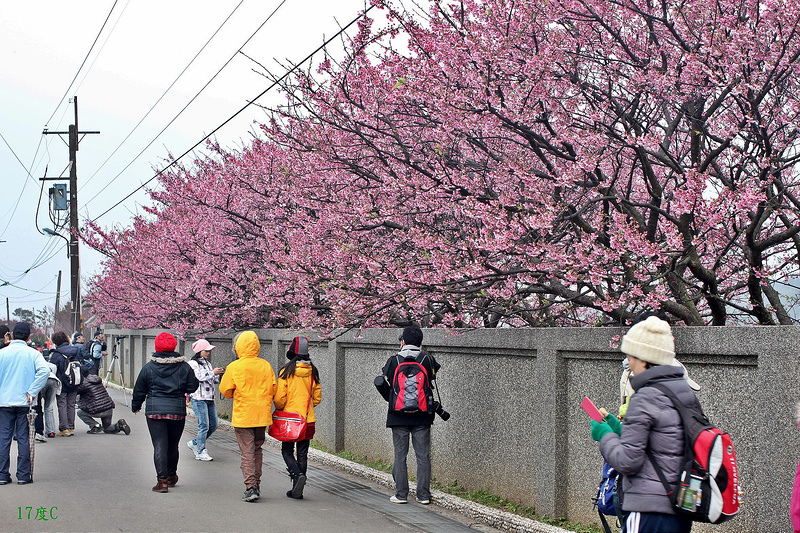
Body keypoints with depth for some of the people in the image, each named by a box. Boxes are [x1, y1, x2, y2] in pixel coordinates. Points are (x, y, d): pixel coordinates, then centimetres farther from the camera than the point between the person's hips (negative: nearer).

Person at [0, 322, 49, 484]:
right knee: (24, 438, 4)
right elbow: (44, 371, -16)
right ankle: (23, 475, 5)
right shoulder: (33, 353, -1)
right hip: (24, 402, -1)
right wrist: (32, 392, -11)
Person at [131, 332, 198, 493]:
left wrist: (135, 406, 24)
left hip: (155, 411, -2)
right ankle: (171, 476, 32)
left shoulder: (148, 367, 0)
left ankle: (162, 480, -14)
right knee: (173, 445, 16)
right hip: (178, 410, 2)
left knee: (159, 445, -4)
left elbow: (139, 390, 7)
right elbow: (192, 387, 5)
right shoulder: (184, 367, 1)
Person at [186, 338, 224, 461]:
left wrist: (219, 375, 3)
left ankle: (194, 443, 22)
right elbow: (199, 378, -18)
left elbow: (214, 381, 21)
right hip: (198, 398, -8)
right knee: (204, 425, -9)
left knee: (213, 424, 7)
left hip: (209, 399, 8)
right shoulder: (192, 364, -4)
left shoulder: (207, 363, 20)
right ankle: (200, 452, -1)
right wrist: (213, 373, -17)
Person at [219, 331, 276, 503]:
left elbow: (225, 391, -1)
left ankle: (251, 488, -7)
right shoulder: (266, 366, 1)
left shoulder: (234, 367, -10)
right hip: (262, 416, 4)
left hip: (243, 416, -4)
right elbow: (273, 390, 6)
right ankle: (256, 484, 23)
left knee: (247, 452, -1)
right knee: (257, 450, 18)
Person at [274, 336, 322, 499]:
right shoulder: (313, 372, 2)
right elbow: (317, 397, 8)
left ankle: (297, 475, -18)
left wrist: (279, 410, 9)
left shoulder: (286, 371, -10)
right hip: (308, 419, 4)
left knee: (287, 451, 8)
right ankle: (297, 489, 10)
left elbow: (280, 397, -11)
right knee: (302, 453, 9)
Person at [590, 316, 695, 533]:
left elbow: (628, 461, -14)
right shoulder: (686, 392, 10)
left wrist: (604, 435, 2)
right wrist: (619, 429, 18)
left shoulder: (644, 399, -14)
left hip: (650, 509, -8)